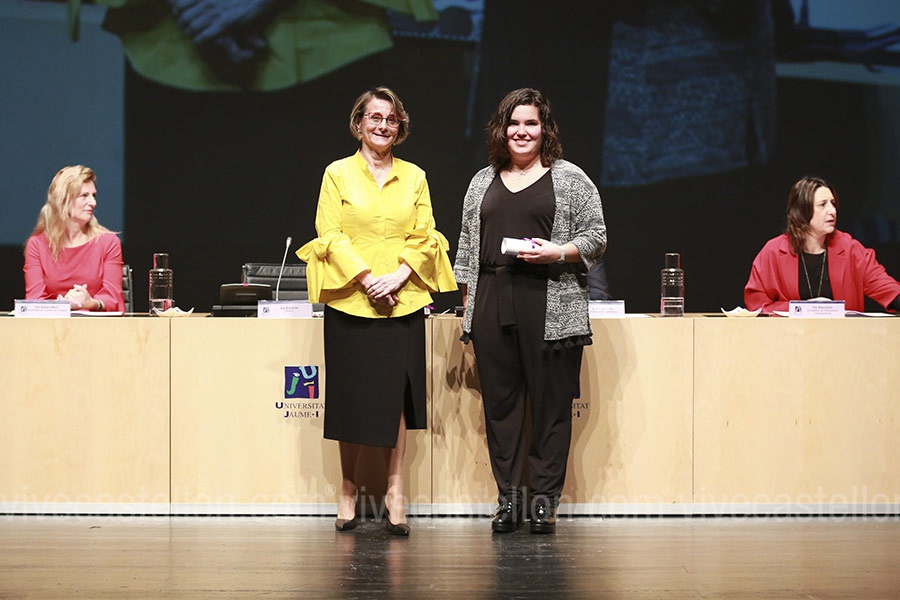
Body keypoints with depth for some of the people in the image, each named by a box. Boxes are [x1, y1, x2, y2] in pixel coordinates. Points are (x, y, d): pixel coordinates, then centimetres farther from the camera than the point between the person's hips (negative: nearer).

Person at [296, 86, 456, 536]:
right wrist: (366, 279, -13)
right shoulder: (338, 174, 5)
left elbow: (424, 238, 6)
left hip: (403, 303, 2)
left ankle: (395, 494, 4)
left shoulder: (414, 177, 11)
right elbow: (330, 235, -2)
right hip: (349, 301, -1)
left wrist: (397, 277, -9)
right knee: (351, 396, 2)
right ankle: (348, 490, 14)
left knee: (398, 394, -1)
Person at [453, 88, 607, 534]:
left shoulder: (570, 179, 7)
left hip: (551, 306, -3)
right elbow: (467, 246, 18)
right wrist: (468, 303, 11)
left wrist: (557, 252, -13)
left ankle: (544, 499, 4)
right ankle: (508, 498, 9)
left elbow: (596, 238, 4)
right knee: (500, 401, 3)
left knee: (551, 402, -3)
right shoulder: (483, 182, 18)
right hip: (493, 302, 4)